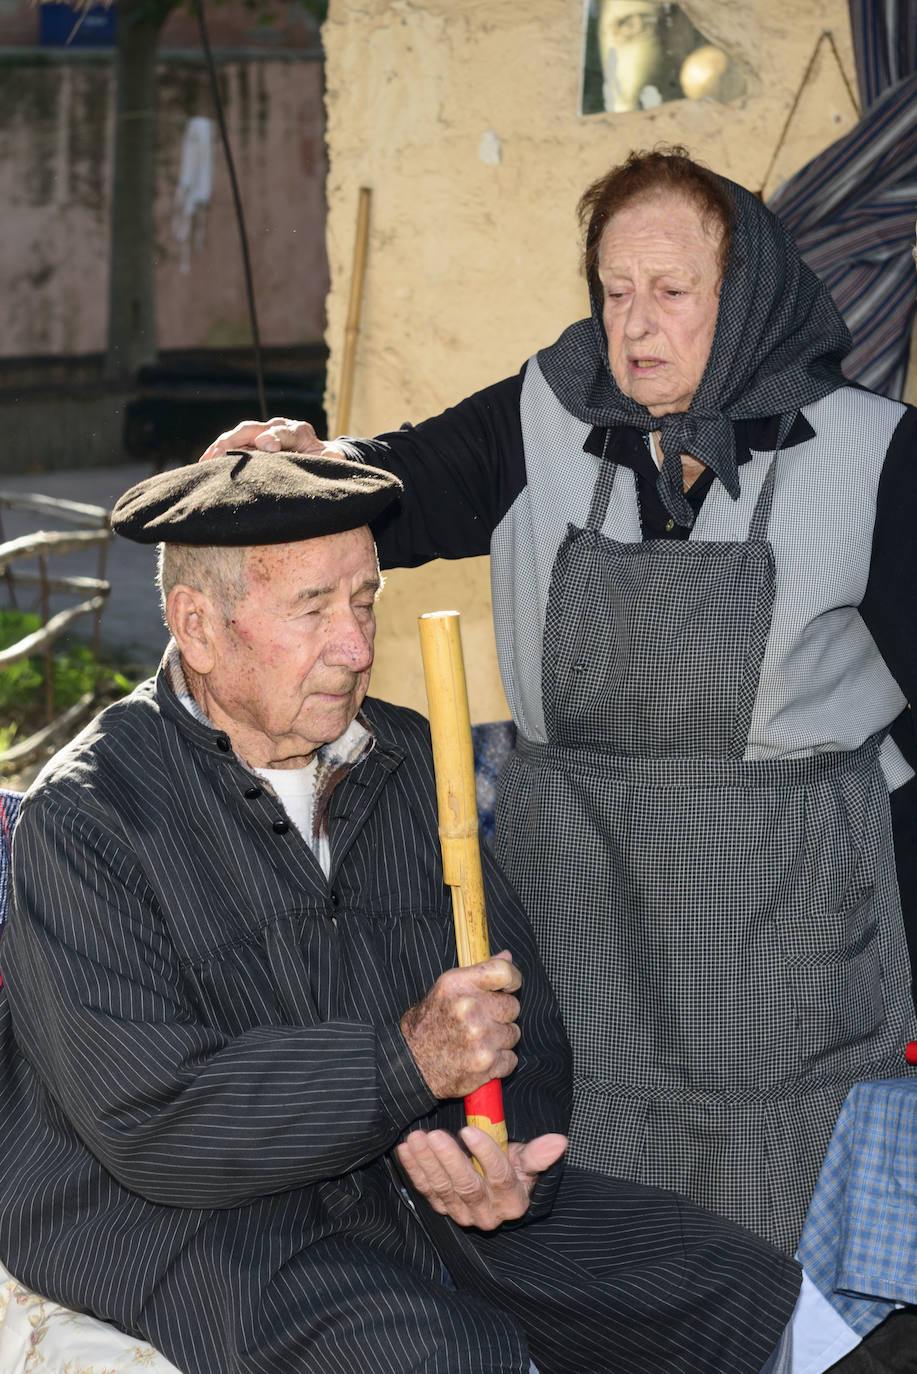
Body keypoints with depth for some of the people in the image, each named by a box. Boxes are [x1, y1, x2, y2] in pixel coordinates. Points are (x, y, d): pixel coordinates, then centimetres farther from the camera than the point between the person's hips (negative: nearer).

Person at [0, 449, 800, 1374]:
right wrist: (407, 1062, -26)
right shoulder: (85, 817, -13)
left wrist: (505, 1158, -14)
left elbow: (514, 1009, 8)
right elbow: (147, 1118, -21)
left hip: (399, 1178, 7)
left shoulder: (406, 761, 8)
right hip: (178, 1218, -6)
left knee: (737, 1290, -1)